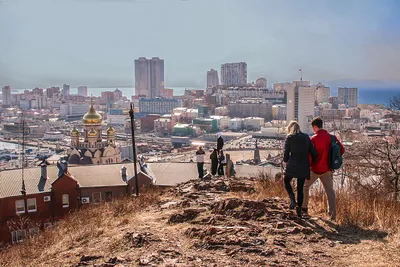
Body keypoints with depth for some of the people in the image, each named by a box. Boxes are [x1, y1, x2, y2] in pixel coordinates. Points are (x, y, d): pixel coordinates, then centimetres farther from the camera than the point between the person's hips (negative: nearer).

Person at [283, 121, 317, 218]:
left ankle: (293, 200, -1)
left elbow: (286, 153, -6)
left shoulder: (289, 138, -4)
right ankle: (299, 209, 12)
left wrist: (285, 161, 15)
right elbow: (313, 153, 5)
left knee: (286, 181, 21)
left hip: (292, 166, -3)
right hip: (304, 166, 3)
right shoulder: (306, 137, 6)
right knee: (300, 188, 13)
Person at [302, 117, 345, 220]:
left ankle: (304, 208, 21)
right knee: (330, 191, 7)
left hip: (315, 169, -4)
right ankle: (332, 214, 3)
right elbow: (342, 149, 2)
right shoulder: (331, 137, 1)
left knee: (305, 186, 16)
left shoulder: (314, 139, -14)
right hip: (327, 169, 4)